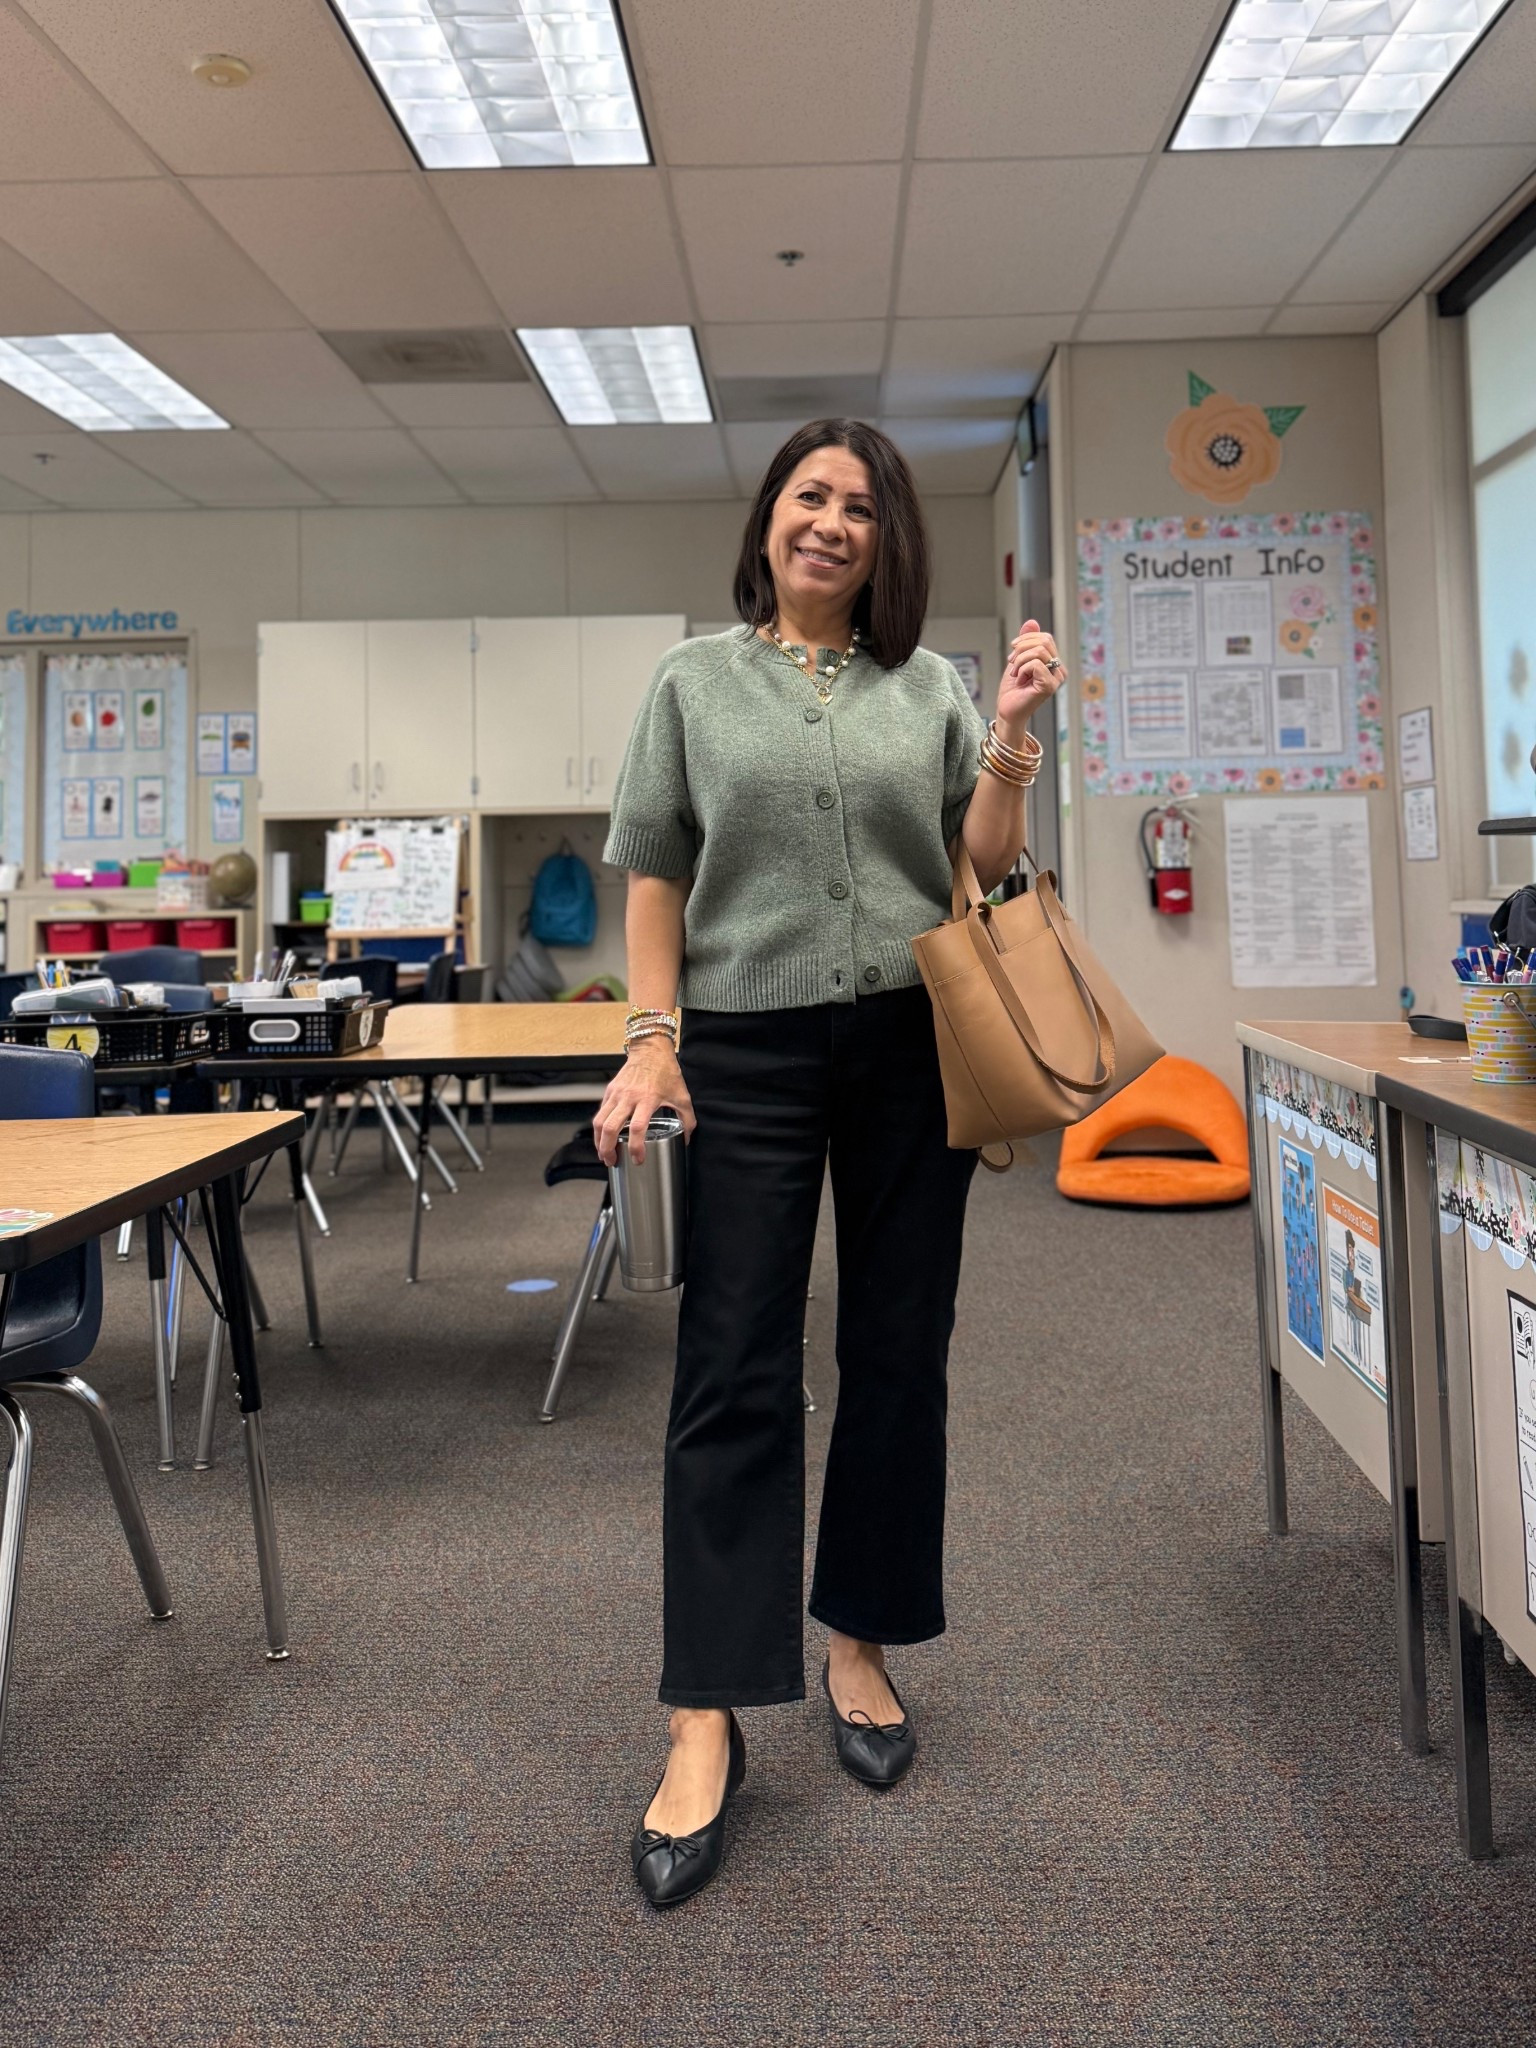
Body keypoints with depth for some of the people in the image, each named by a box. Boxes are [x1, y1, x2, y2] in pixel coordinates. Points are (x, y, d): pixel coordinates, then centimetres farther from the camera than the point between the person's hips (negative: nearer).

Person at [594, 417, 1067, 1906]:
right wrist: (653, 1037, -6)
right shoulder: (696, 681, 7)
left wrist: (1012, 740, -7)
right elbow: (653, 875, 4)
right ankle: (707, 1722, 6)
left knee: (898, 1358, 8)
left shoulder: (928, 689, 11)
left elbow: (985, 868, 7)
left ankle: (858, 1644, 27)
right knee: (732, 1374, -3)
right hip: (752, 1053, -2)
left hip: (913, 1047, 3)